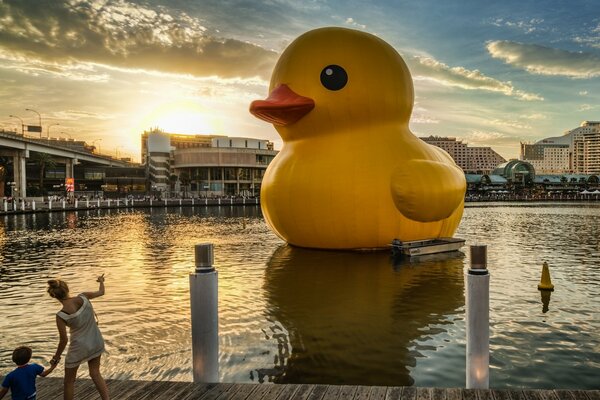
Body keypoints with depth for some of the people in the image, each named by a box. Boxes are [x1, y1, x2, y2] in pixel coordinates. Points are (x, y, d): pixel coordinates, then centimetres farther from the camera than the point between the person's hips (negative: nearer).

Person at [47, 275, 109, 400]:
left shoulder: (61, 316, -23)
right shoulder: (83, 297, -16)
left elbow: (64, 340, -13)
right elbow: (101, 292, 5)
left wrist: (57, 355, 5)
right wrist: (101, 281, 27)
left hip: (79, 347, -4)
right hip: (96, 342, 4)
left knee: (69, 380, 18)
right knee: (95, 374, 22)